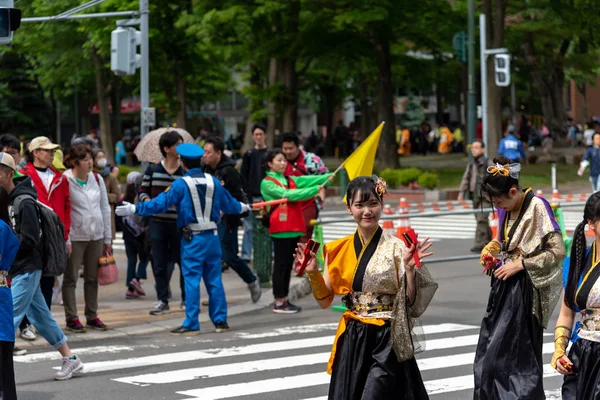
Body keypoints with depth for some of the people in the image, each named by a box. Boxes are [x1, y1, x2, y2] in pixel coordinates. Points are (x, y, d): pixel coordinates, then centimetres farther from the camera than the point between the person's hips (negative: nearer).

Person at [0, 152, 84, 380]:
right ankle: (70, 359, 21)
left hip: (26, 269, -9)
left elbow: (30, 240, -18)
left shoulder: (24, 202, -16)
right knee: (40, 317, 13)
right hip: (18, 269, 9)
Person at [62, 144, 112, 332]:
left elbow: (105, 208, 12)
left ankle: (92, 316, 20)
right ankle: (71, 318, 7)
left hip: (96, 236, 5)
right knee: (71, 279, 2)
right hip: (74, 237, -5)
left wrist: (108, 238, 11)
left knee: (92, 278, 12)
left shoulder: (97, 179, 7)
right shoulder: (65, 181, -9)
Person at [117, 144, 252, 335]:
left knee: (192, 281, -3)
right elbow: (228, 203, 17)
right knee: (214, 280, 10)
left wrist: (135, 209, -10)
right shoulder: (213, 182, 5)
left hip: (192, 239, -5)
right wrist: (242, 207, 39)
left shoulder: (181, 184, -10)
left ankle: (191, 324, -3)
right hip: (212, 236, 5)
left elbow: (160, 203, -15)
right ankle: (220, 320, 14)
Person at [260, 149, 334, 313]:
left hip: (294, 227, 7)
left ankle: (284, 300, 16)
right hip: (280, 229, -7)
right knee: (281, 264, -4)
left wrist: (328, 177, -13)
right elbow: (287, 195, -15)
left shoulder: (290, 180, 18)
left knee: (288, 264, 10)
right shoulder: (267, 183, -4)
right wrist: (314, 190, -19)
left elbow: (306, 180, 3)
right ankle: (278, 303, -1)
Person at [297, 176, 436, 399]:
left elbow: (410, 303, -8)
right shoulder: (339, 250, 5)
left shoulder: (395, 248, -7)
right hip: (351, 340, 4)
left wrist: (409, 269, -22)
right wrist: (313, 272, -6)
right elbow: (325, 301, 8)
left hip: (386, 341, -4)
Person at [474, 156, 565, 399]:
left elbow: (558, 251, -19)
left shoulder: (537, 207, -18)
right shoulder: (506, 208, 4)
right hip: (504, 285, 7)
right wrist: (491, 248, 2)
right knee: (491, 351, 10)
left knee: (518, 356, -4)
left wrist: (520, 264, -17)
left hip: (524, 289, -7)